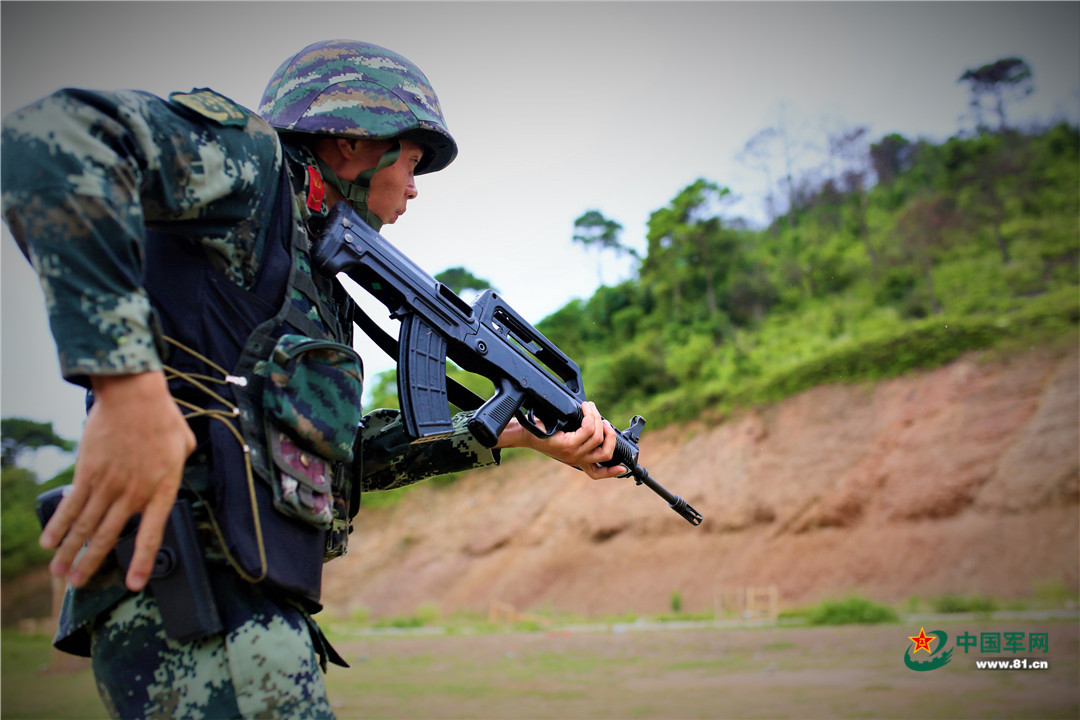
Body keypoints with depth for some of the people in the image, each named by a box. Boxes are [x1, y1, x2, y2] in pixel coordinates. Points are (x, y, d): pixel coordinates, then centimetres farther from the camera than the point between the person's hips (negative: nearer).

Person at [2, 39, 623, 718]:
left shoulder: (312, 271, 22)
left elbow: (348, 453, 23)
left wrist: (515, 431, 20)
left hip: (240, 603, 9)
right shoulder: (253, 159, -2)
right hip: (195, 594, -9)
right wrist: (128, 383, -30)